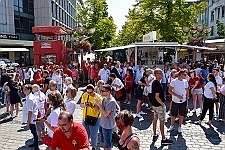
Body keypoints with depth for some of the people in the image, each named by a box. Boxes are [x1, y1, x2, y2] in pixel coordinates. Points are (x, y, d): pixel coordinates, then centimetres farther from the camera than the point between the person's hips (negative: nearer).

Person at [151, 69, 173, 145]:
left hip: (155, 104, 10)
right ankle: (163, 139, 8)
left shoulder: (154, 82, 6)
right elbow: (157, 97, -26)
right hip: (159, 105, -10)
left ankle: (155, 135, 29)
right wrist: (163, 104, -16)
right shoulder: (157, 84, -24)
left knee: (155, 119, 16)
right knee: (162, 121, -1)